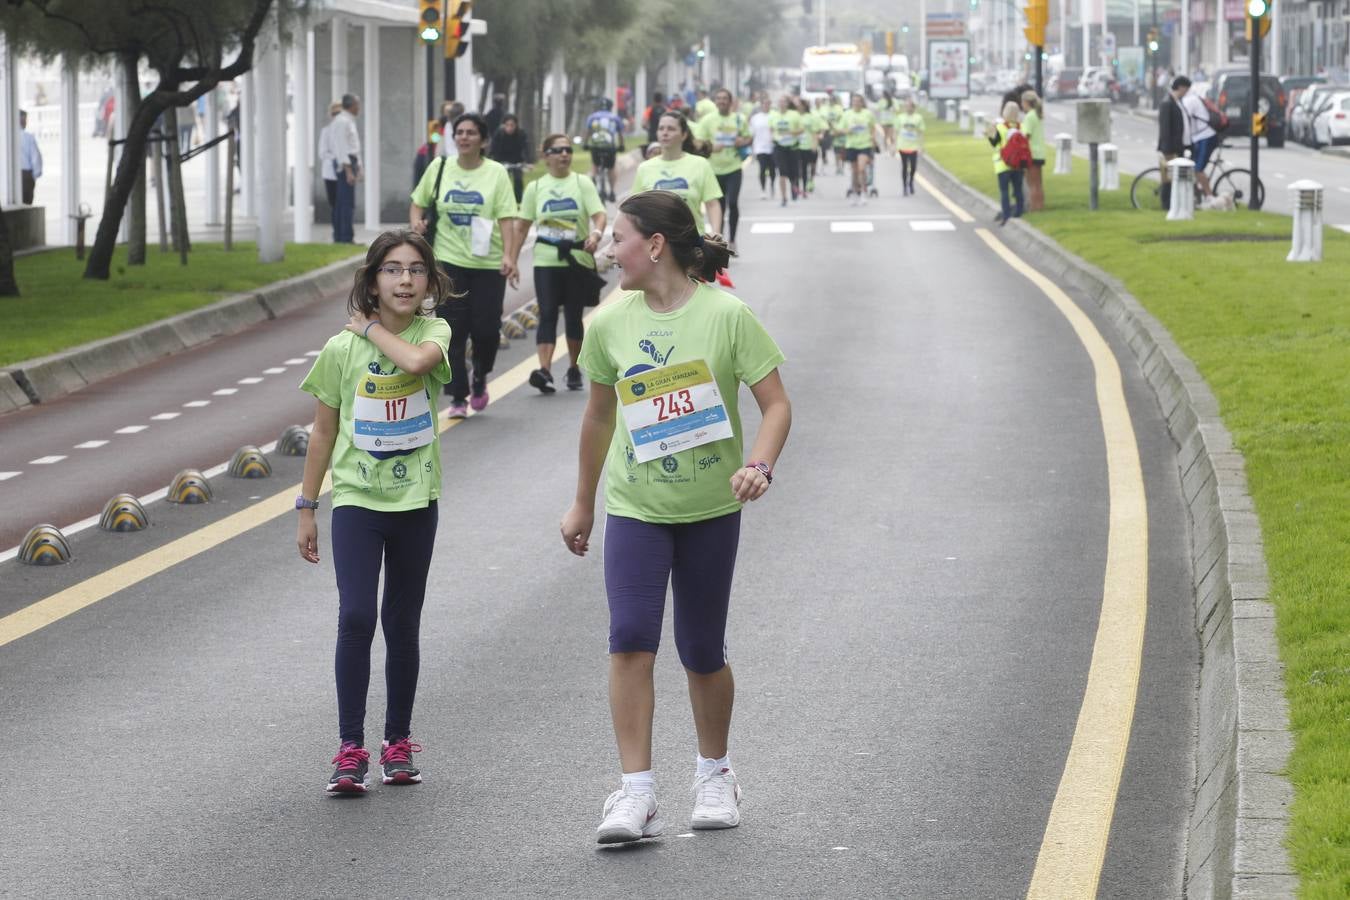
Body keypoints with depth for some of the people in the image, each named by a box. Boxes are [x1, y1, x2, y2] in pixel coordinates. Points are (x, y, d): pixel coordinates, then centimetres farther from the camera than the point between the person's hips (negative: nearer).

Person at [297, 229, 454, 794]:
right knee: (356, 618, -14)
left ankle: (398, 743, 21)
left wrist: (372, 328, -12)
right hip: (356, 499, -1)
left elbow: (416, 361, -28)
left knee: (402, 625, 10)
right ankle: (350, 749, -11)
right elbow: (323, 432, 4)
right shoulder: (341, 349, -2)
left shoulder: (433, 333, -2)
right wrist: (306, 508, 4)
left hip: (415, 499, 1)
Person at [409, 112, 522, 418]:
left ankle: (479, 378, 28)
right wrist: (416, 220, -7)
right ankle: (458, 398, 5)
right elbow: (418, 203, 15)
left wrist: (509, 256, -19)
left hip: (488, 264, -1)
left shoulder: (496, 173, -3)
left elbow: (506, 219, -8)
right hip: (448, 261, 1)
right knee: (453, 331, -3)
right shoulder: (439, 169, 4)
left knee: (486, 329, -2)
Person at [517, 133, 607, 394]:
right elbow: (521, 227, 9)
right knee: (547, 314, -12)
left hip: (578, 259, 0)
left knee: (573, 316, 7)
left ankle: (574, 370, 21)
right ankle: (545, 370, -22)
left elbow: (599, 215, -8)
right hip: (546, 261, 0)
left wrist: (596, 234, -30)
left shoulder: (582, 183, 2)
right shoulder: (536, 187, 6)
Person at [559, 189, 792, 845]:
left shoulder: (726, 316, -10)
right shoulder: (609, 324, 0)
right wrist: (583, 504, 20)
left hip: (710, 509, -2)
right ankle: (636, 793, -14)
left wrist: (759, 464, -26)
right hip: (634, 507, 2)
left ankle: (714, 774, 32)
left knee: (702, 653, 7)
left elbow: (776, 403, -8)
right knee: (630, 638, -15)